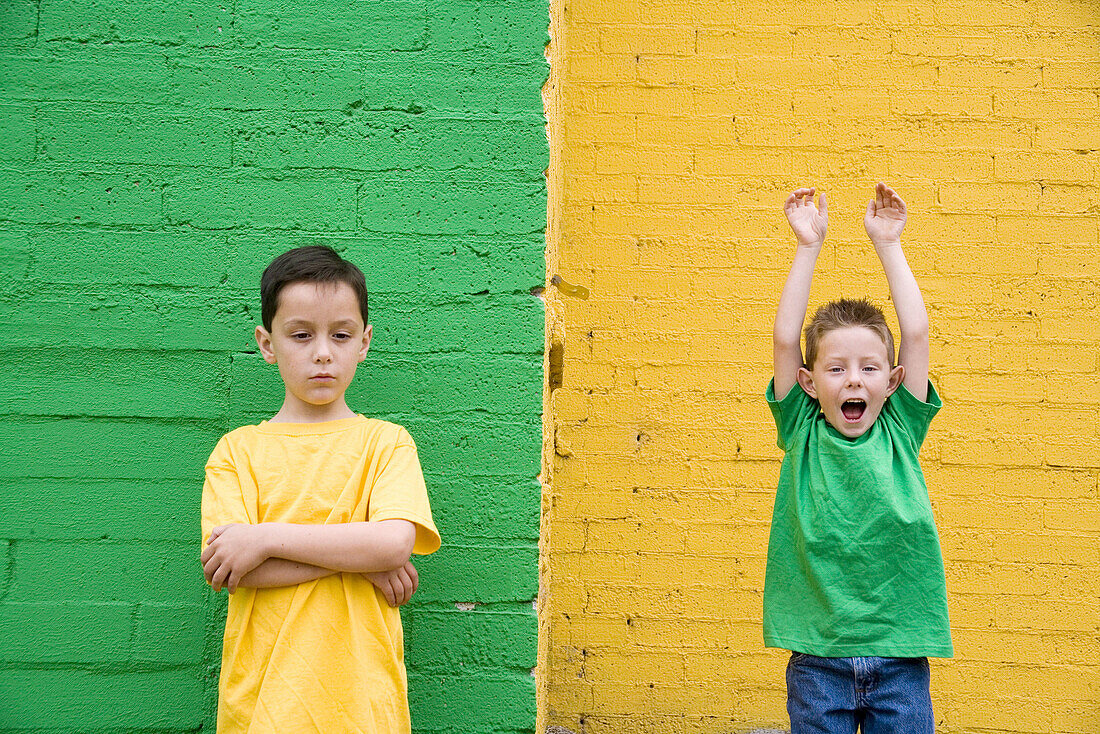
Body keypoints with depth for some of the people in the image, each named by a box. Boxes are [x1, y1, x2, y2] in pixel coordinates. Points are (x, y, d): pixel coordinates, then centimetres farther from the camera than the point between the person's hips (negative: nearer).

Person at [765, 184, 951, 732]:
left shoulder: (899, 432, 2)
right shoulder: (802, 433, 0)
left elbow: (915, 332, -2)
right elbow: (785, 338, -7)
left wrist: (888, 243, 0)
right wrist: (808, 246, -5)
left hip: (900, 658, 1)